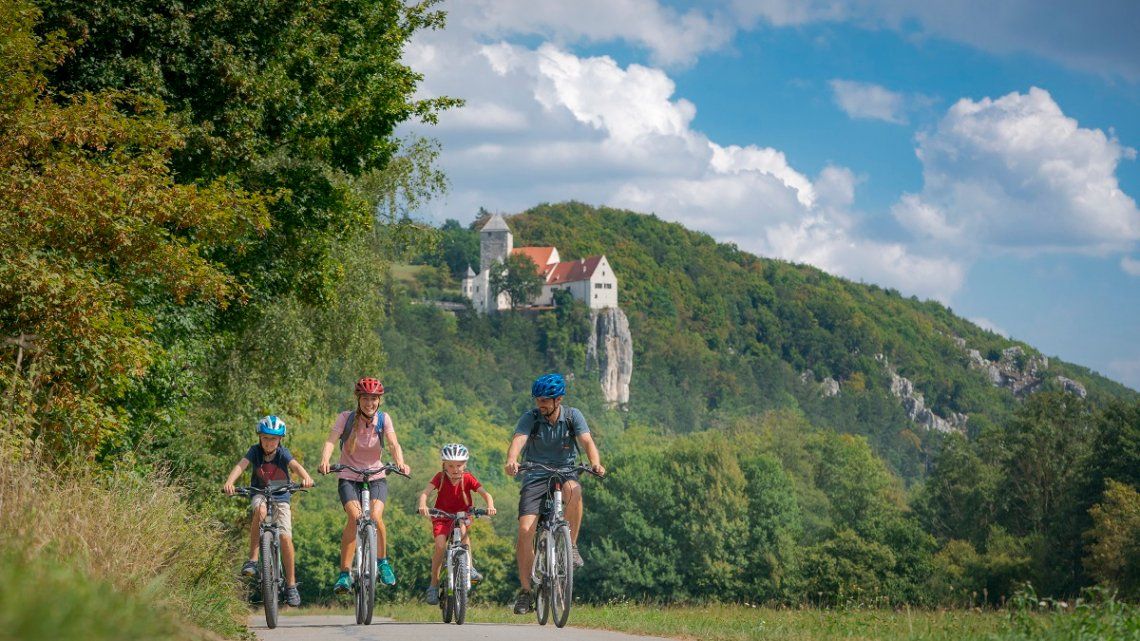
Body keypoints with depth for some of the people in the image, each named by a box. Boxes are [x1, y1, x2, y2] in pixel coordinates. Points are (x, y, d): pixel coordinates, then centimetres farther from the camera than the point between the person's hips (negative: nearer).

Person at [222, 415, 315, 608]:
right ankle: (253, 559, -27)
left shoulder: (283, 453, -12)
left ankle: (291, 584, -3)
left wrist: (306, 477, -53)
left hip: (281, 498, 0)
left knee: (285, 537, -17)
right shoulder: (255, 451, -11)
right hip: (260, 495, 0)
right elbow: (241, 465, -27)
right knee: (260, 509, -36)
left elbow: (295, 465, -31)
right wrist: (229, 482, -47)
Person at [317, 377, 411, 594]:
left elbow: (394, 444, -18)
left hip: (376, 477, 1)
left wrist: (400, 463, -40)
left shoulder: (383, 419, -5)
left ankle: (382, 562, 1)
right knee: (355, 517, -26)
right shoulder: (345, 418, -10)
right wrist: (324, 461, -44)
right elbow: (330, 441, -23)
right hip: (349, 478, -1)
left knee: (375, 516, -25)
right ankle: (345, 573, -19)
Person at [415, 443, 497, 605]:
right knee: (440, 544, -22)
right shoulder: (440, 477, -11)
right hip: (441, 517, 0)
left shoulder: (468, 478, -10)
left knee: (462, 528, -34)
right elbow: (425, 492, -25)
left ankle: (469, 567, -23)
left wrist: (490, 506, -40)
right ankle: (434, 584, -8)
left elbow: (485, 493, -18)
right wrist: (422, 505, -47)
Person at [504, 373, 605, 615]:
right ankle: (525, 590, -6)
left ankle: (571, 544, -19)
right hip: (536, 476, 0)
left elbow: (587, 441, -18)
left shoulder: (572, 416, -5)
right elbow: (518, 440, -25)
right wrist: (511, 461, -47)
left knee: (573, 491, -38)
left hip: (565, 472, 0)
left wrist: (595, 463, -40)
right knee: (525, 530, -16)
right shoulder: (530, 418, -7)